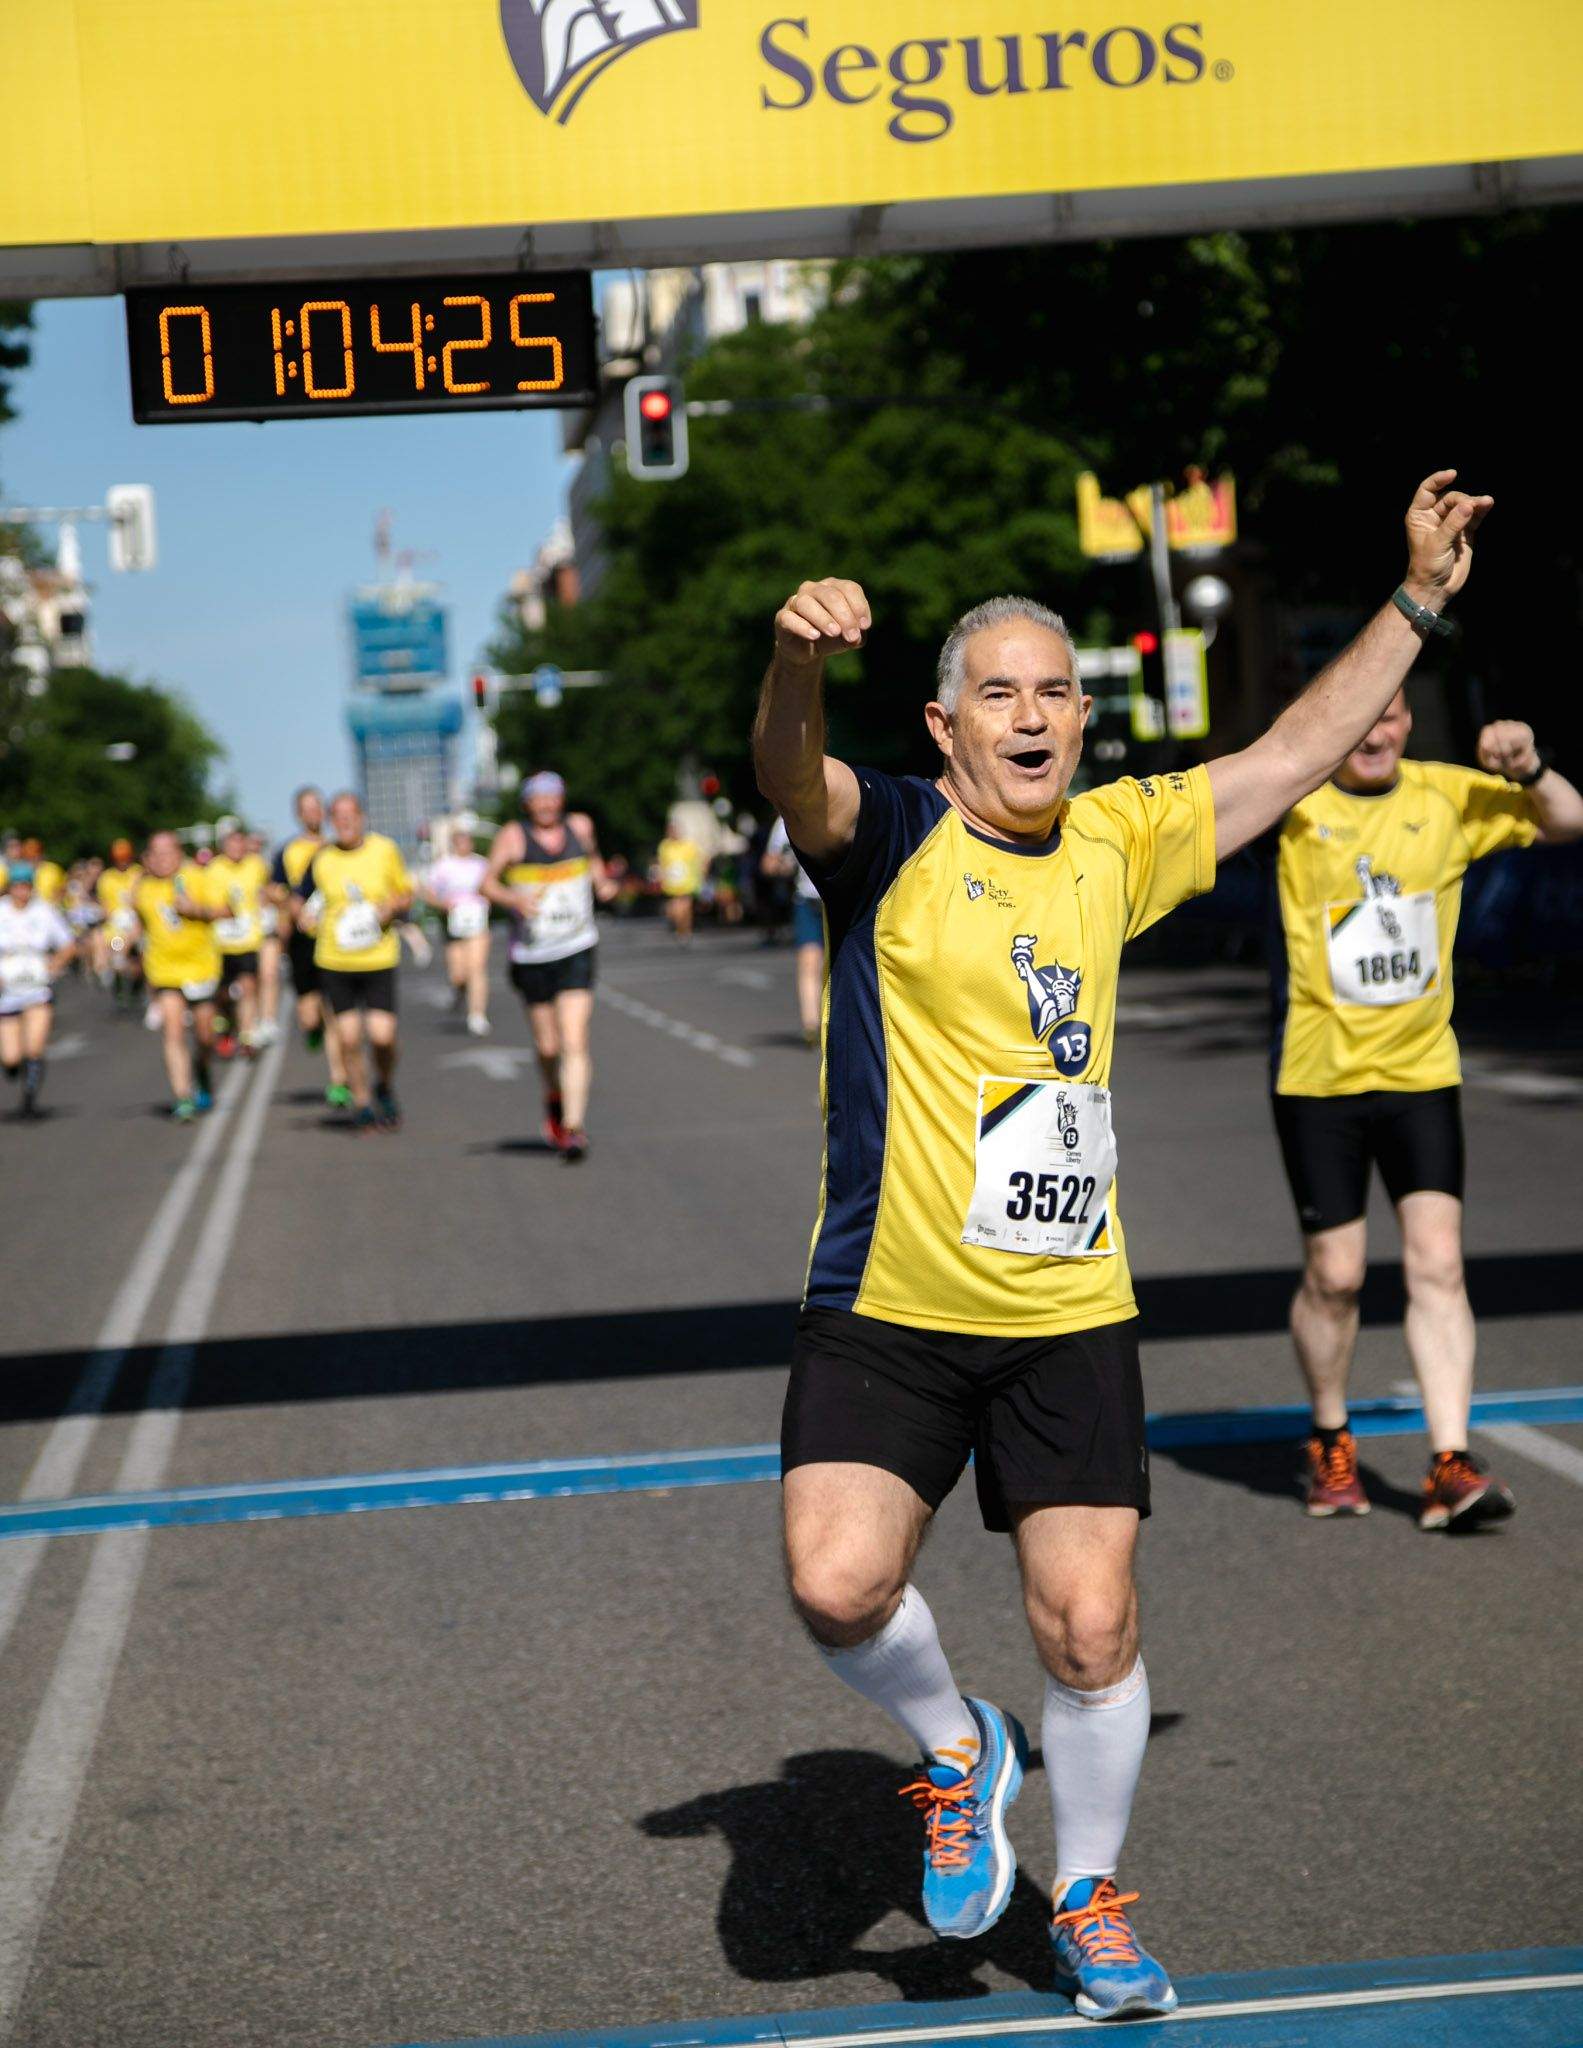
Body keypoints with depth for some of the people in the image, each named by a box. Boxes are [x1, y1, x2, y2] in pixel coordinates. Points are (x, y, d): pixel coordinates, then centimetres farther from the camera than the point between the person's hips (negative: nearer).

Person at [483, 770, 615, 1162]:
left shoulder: (580, 827, 3)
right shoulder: (513, 836, -6)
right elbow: (488, 882, -2)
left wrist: (603, 883, 3)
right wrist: (515, 899, -21)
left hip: (577, 950, 0)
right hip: (531, 956, 0)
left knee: (575, 1042, -14)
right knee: (547, 1046, 9)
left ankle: (574, 1126, -16)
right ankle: (554, 1102, 39)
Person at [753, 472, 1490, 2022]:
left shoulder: (1116, 843, 7)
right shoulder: (888, 839, -7)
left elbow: (1291, 758, 18)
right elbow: (791, 778, -29)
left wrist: (1417, 602, 18)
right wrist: (801, 658, -51)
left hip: (1071, 1320, 3)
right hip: (887, 1312, -3)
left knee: (1090, 1625, 0)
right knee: (838, 1585, -17)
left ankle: (1089, 1900, 24)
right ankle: (957, 1751, 16)